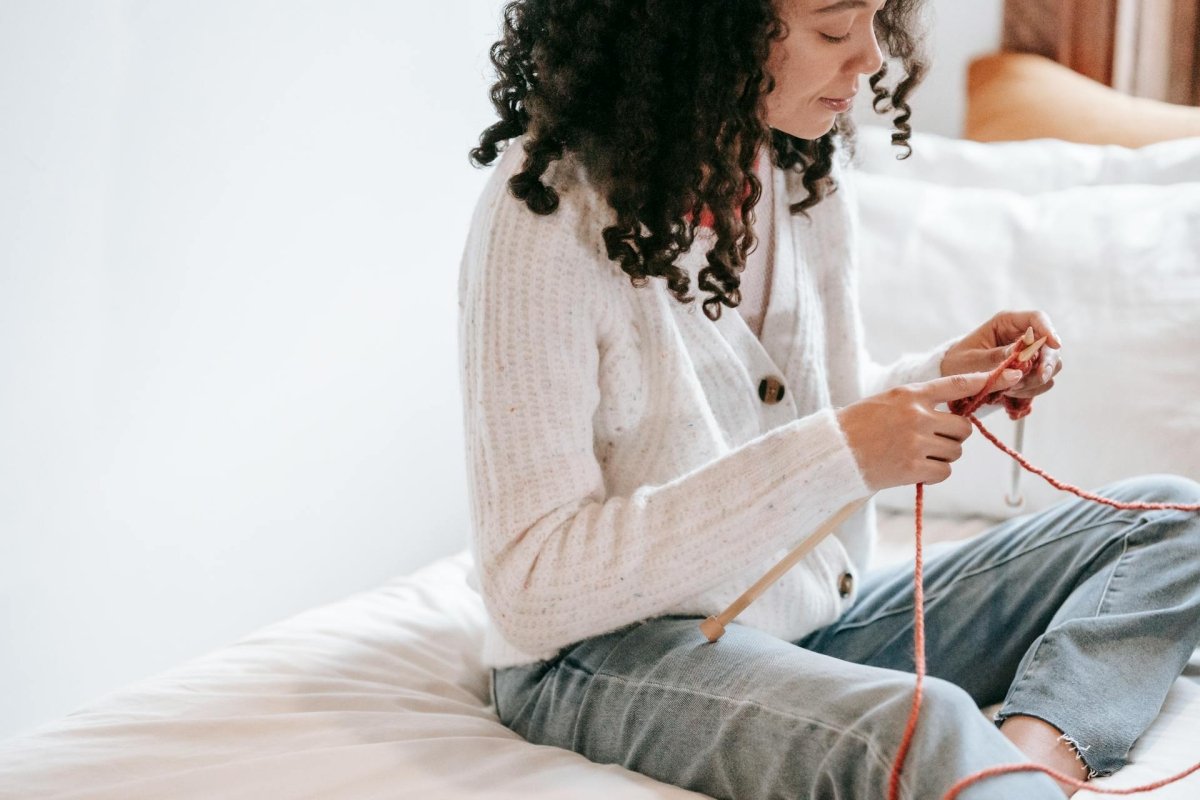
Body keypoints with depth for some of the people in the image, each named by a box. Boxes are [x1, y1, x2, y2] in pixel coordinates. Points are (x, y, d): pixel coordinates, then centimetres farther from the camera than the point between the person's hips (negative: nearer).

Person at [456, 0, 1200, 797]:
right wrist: (835, 456, -27)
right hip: (611, 652, -8)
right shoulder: (549, 209, -19)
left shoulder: (813, 166, 3)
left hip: (818, 615, 9)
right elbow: (531, 587, -23)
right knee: (923, 727, -39)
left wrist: (941, 377, -5)